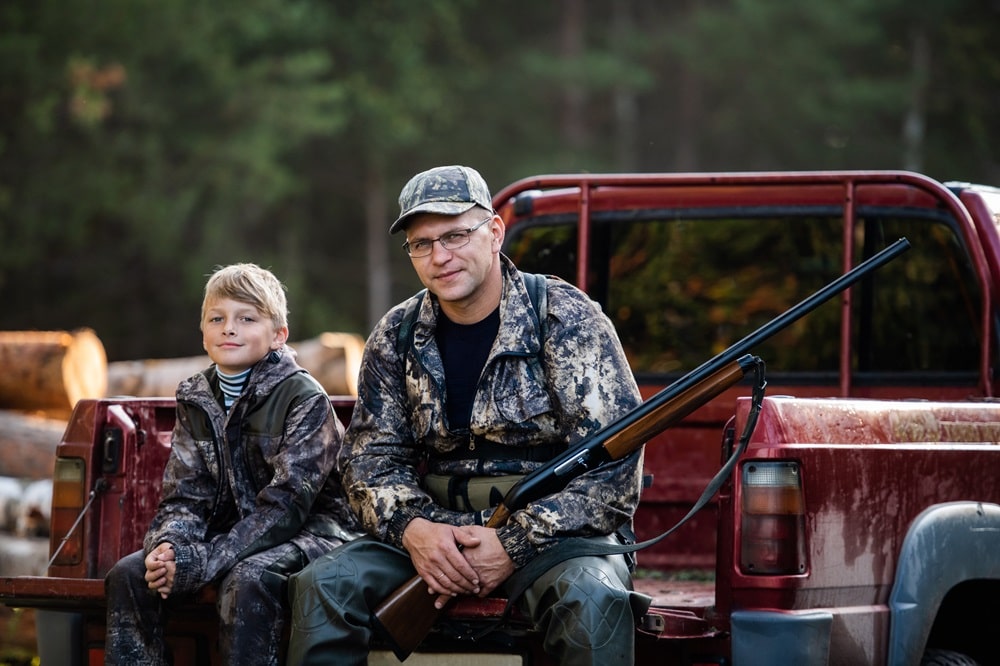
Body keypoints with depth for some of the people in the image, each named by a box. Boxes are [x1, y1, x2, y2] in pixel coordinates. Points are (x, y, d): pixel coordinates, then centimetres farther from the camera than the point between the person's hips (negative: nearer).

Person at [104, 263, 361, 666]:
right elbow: (185, 497, 4)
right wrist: (167, 547, -21)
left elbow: (286, 505, -20)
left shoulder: (305, 398, -13)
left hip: (307, 531, -6)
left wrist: (201, 561, -28)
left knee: (246, 579, -36)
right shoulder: (196, 401, 7)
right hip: (232, 534, 6)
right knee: (129, 573, -13)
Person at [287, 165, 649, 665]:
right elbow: (370, 459, 6)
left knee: (591, 599, -38)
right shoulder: (396, 337, 7)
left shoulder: (567, 320, -7)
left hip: (556, 531, -4)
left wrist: (517, 543, -22)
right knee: (322, 585, -19)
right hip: (436, 532, 4)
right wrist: (413, 527, -18)